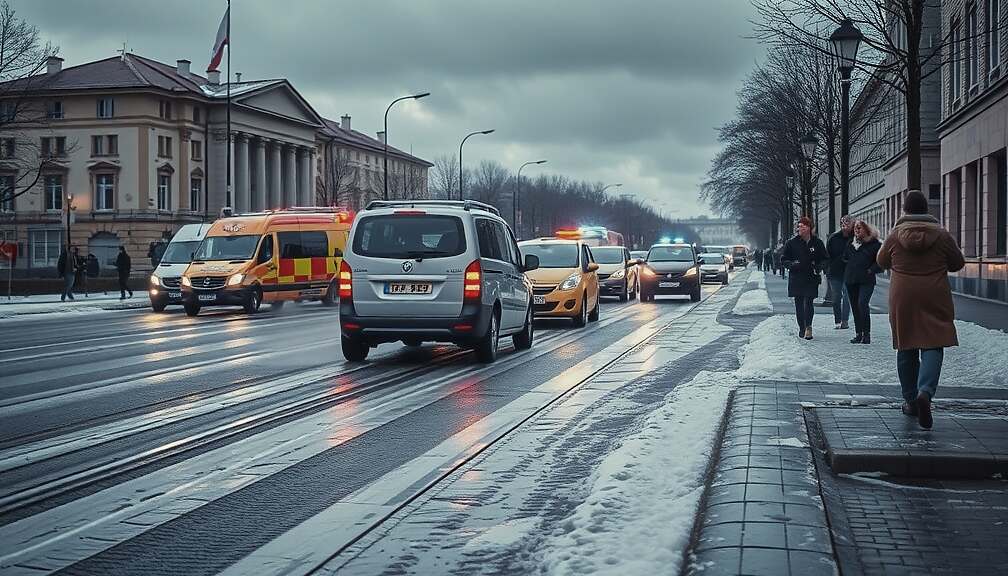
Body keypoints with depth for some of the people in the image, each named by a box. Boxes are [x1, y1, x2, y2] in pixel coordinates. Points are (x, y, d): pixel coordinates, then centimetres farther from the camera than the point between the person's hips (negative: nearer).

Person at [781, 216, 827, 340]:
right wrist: (792, 264, -12)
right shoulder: (792, 243, 3)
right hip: (796, 278, 2)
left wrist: (817, 267, -6)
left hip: (811, 278, -2)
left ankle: (808, 327, -18)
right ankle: (802, 329, 14)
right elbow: (783, 260, 7)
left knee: (808, 302, -15)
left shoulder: (817, 243, 4)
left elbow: (824, 259, 14)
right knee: (799, 304, 5)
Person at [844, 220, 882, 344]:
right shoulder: (850, 244, 16)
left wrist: (871, 270, -9)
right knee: (855, 307, 7)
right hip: (851, 280, 6)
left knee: (862, 304, -20)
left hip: (866, 280, -6)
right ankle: (859, 334, 14)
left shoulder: (874, 244, 0)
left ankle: (867, 333, -15)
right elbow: (845, 258, 31)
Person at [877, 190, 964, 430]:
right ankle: (925, 391, -25)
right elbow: (958, 263, 8)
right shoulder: (942, 235, -3)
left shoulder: (895, 235, -3)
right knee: (933, 347, -2)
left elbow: (882, 262, 11)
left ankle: (910, 400, 18)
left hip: (902, 298, 1)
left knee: (906, 349, 12)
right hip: (935, 299, -1)